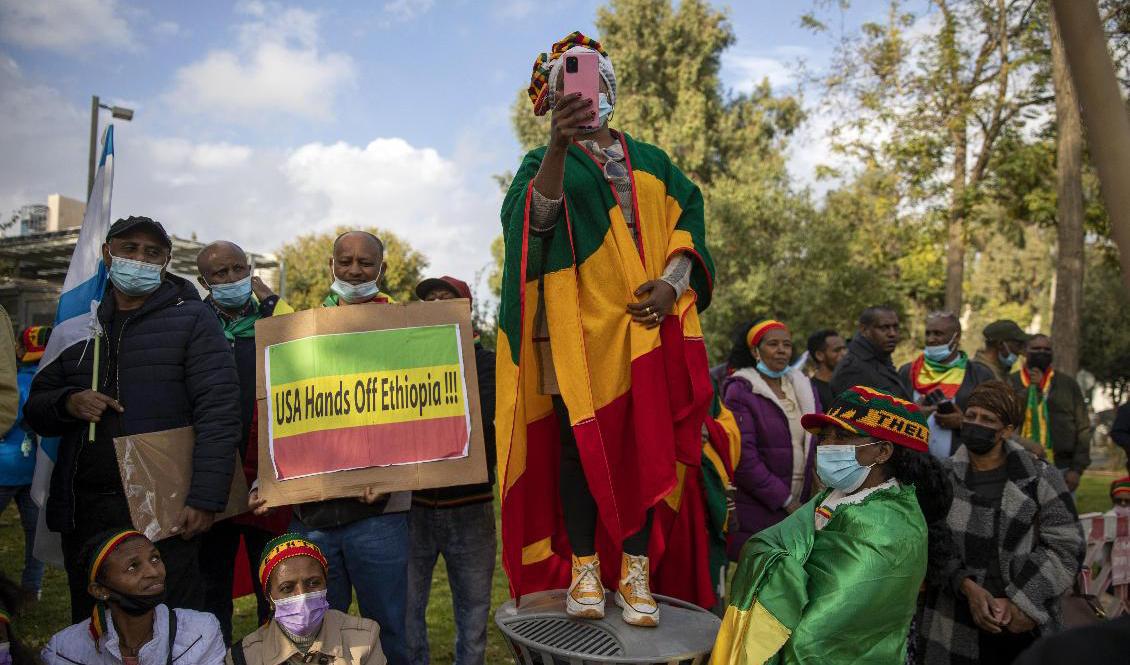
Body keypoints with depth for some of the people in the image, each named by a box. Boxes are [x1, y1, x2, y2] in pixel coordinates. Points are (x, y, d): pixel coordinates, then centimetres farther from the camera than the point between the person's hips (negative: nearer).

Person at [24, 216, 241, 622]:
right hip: (82, 509, 5)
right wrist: (68, 403, -5)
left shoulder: (191, 319, -1)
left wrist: (205, 499, -18)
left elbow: (219, 412, -10)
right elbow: (36, 409, 19)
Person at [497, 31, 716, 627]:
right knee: (579, 441, -2)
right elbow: (535, 218, -12)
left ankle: (636, 572, 9)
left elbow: (688, 217, 10)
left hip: (645, 321, 3)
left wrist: (672, 282, -8)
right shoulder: (546, 162, 10)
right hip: (577, 324, -2)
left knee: (643, 440, 0)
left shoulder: (651, 162, 20)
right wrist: (559, 144, -27)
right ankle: (583, 570, 9)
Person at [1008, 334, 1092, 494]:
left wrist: (1077, 468, 0)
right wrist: (1031, 388, -11)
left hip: (1061, 470, 1)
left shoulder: (1068, 383, 10)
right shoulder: (1011, 383, 6)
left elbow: (1083, 428, 8)